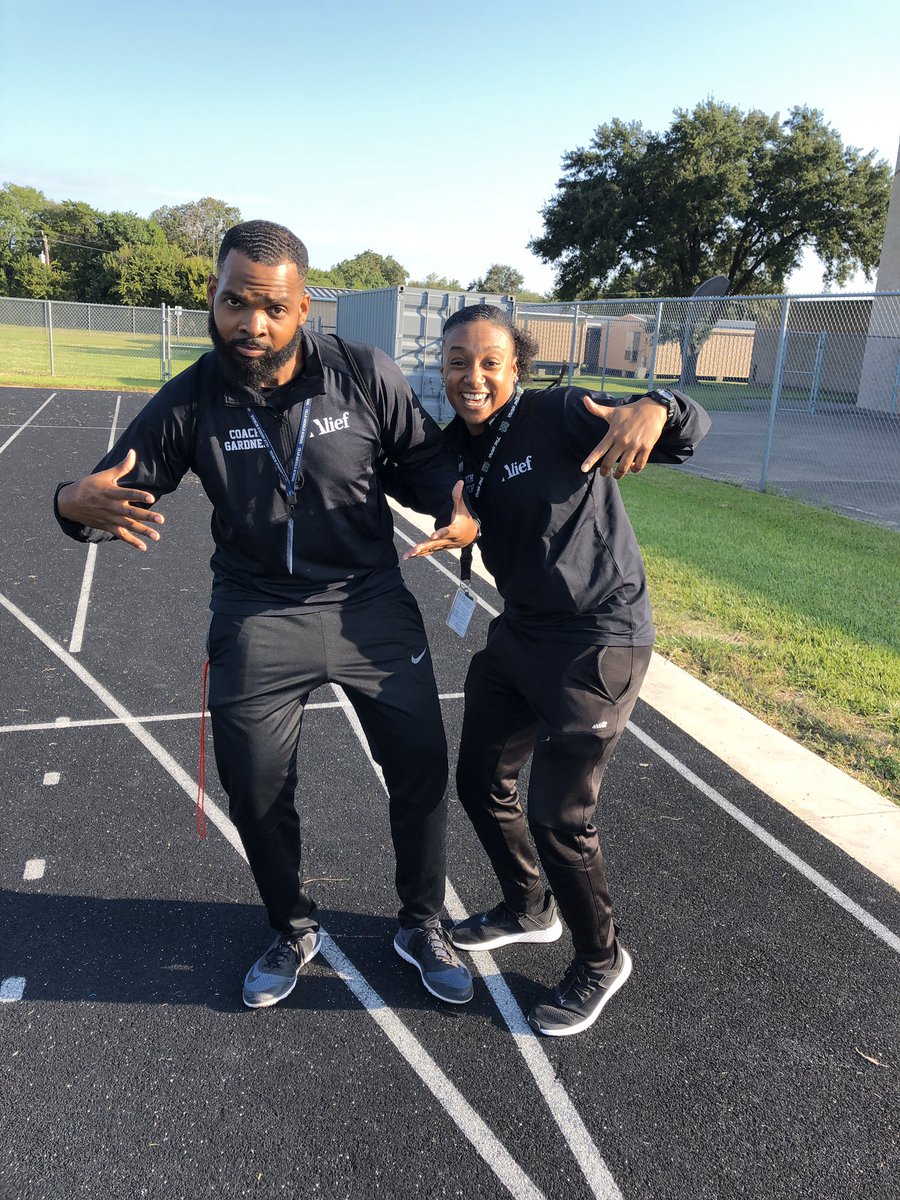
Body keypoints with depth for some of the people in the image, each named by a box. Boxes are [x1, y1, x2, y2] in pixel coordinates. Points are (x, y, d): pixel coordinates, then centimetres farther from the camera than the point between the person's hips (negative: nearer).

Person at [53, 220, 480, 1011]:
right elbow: (116, 489, -4)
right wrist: (82, 501, -28)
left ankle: (421, 927, 34)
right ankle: (294, 931, 39)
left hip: (373, 608, 0)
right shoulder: (190, 402, -9)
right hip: (259, 623, 1)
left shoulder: (365, 375, -11)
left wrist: (457, 507, -20)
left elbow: (424, 453, 1)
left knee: (422, 769, 7)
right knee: (256, 795, 10)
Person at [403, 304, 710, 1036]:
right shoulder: (455, 448, 2)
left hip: (598, 643, -7)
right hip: (519, 637, 8)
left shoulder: (560, 416, -17)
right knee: (480, 784, 16)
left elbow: (690, 431, -21)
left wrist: (656, 408, -43)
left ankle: (601, 962, 25)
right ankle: (528, 908, 44)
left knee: (558, 813, -3)